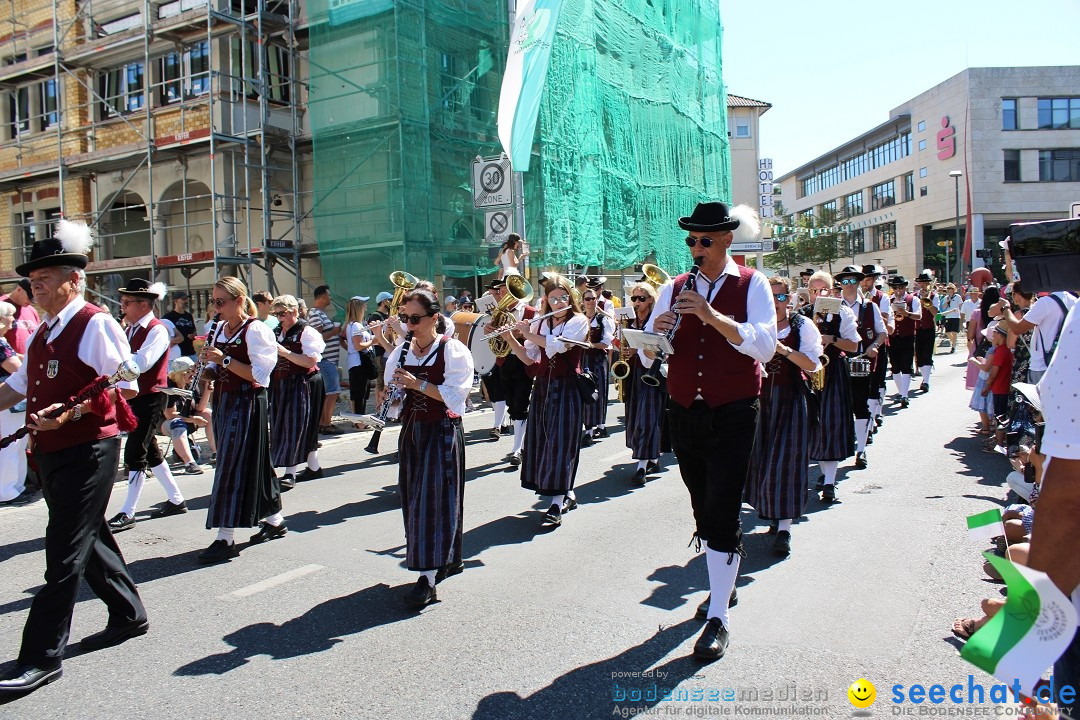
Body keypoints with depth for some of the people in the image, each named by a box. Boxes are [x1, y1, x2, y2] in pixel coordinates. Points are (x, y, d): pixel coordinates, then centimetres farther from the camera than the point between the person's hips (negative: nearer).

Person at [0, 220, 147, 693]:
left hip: (86, 451, -9)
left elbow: (126, 385, -18)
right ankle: (129, 616, 33)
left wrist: (71, 412, -25)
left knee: (64, 554, -5)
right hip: (51, 453, 9)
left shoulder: (96, 325, -12)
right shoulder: (42, 334, 15)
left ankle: (42, 657, 3)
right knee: (89, 540, 18)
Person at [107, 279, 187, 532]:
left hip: (150, 398, -9)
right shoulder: (132, 329, 12)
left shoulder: (157, 330, -14)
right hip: (134, 397, 9)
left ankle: (127, 513, 1)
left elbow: (140, 363, -27)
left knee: (134, 454, -7)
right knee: (150, 452, 15)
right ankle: (177, 500, 26)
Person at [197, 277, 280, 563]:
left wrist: (224, 359, -21)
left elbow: (259, 373, -19)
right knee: (250, 464, 13)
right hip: (223, 401, 8)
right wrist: (206, 369, -3)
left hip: (246, 403, -8)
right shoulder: (220, 329, 12)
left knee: (232, 466, -8)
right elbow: (216, 373, 19)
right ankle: (275, 520, 26)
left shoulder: (256, 330, -12)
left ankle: (226, 538, -3)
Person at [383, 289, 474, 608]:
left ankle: (429, 576, -4)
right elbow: (391, 388, 11)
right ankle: (449, 558, 28)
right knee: (414, 497, 11)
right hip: (412, 431, 7)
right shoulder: (401, 351, 8)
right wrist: (392, 391, -11)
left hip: (443, 432, -7)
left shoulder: (454, 350, -9)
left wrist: (418, 383, -24)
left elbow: (455, 395, -17)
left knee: (435, 498, -8)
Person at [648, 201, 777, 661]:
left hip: (732, 416, -4)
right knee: (703, 511, 15)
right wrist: (656, 331, -19)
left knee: (722, 514, -7)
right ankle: (722, 584, 34)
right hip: (684, 415, 4)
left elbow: (765, 346, -17)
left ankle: (718, 618, 0)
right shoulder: (675, 288, 7)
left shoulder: (752, 284, -3)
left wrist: (712, 315, -27)